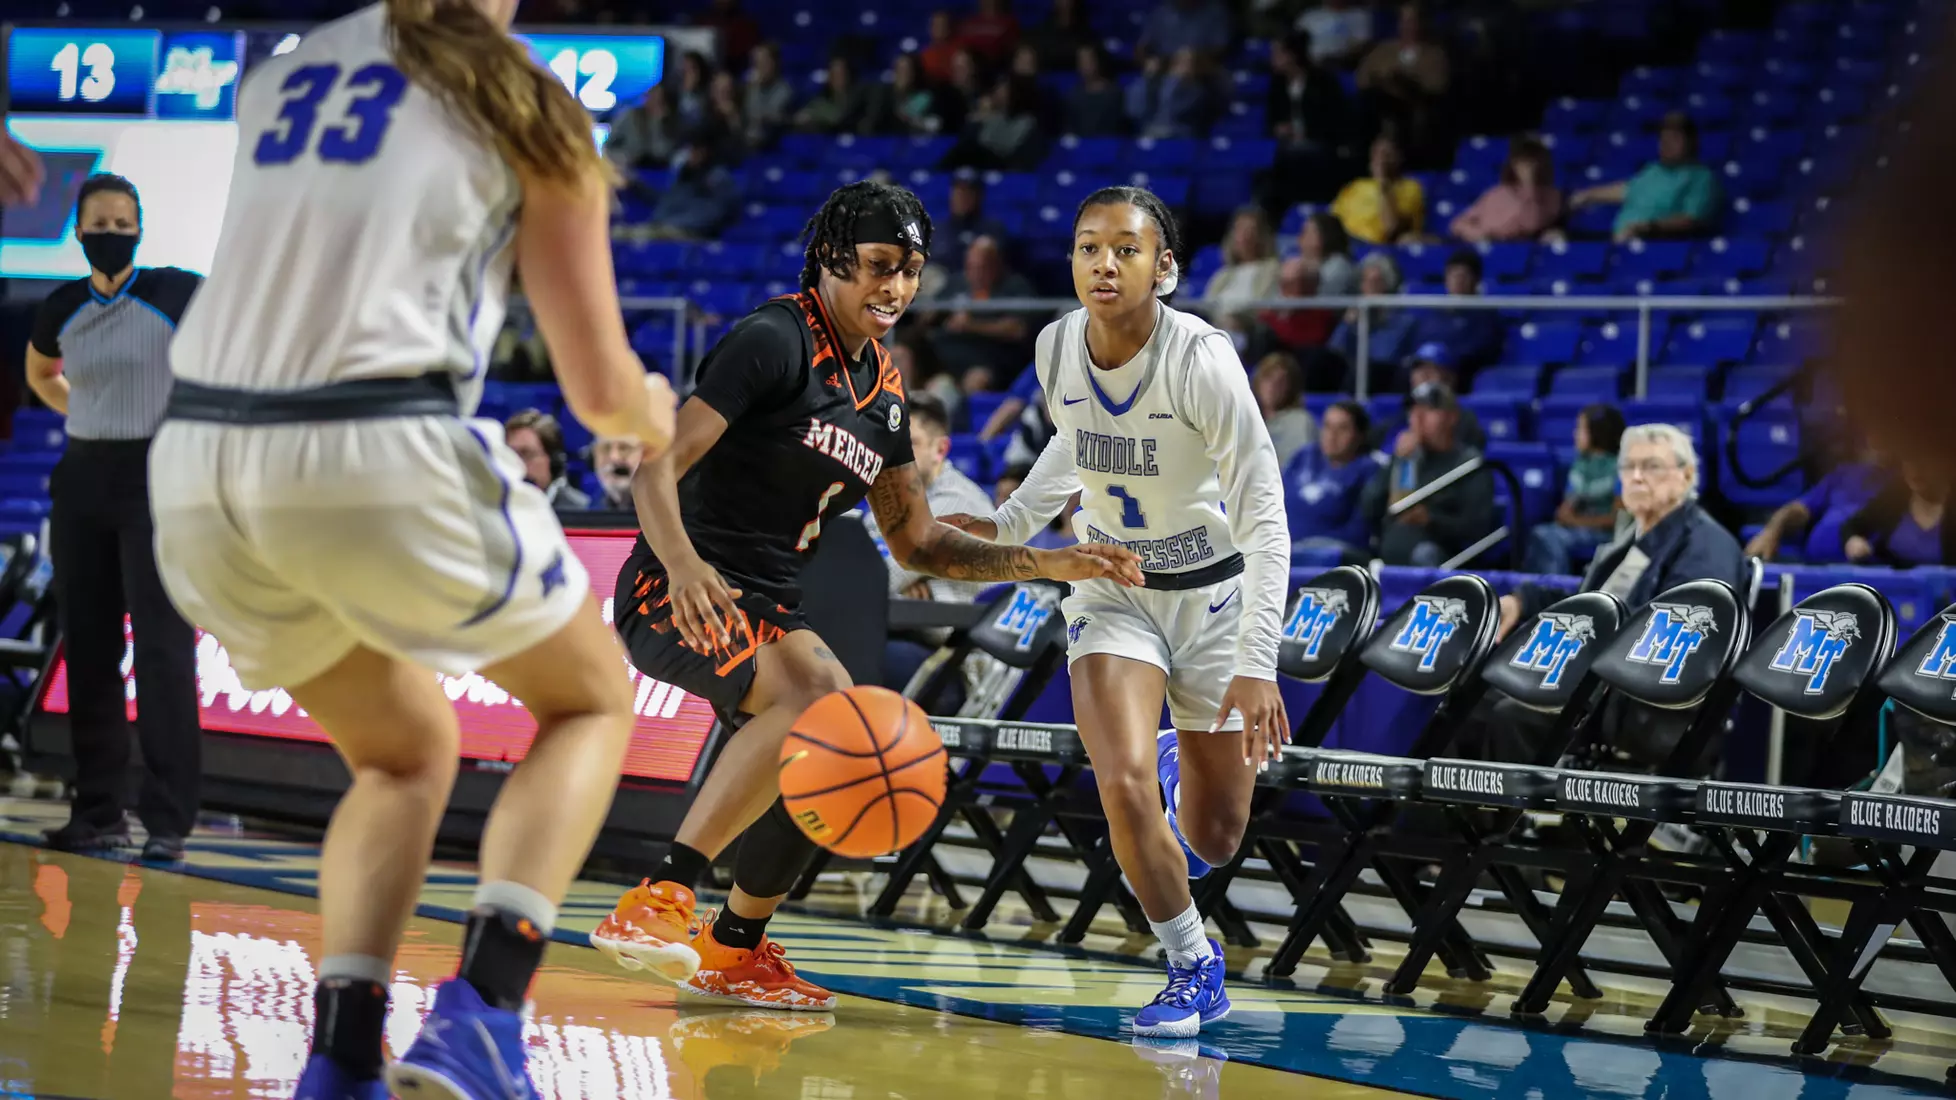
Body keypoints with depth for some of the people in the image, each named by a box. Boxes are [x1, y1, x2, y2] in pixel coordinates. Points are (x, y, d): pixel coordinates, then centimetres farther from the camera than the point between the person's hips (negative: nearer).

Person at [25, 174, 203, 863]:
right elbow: (40, 375, 28)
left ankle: (169, 821, -9)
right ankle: (100, 812, 16)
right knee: (87, 649, 7)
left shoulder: (178, 294, -8)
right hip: (84, 481, 5)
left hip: (159, 478, -5)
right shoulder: (63, 309, 6)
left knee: (162, 648, -10)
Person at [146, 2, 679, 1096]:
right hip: (383, 458, -5)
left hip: (198, 466, 5)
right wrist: (653, 418, 32)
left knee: (407, 751, 27)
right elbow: (600, 387, 8)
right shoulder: (527, 108, 7)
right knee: (592, 702, 21)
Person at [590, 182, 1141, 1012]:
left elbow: (916, 542, 20)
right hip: (678, 592, -10)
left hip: (763, 602, 10)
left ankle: (735, 948, 28)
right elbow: (657, 469, -20)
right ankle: (659, 900, -33)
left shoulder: (882, 389, 14)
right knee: (813, 690, -32)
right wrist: (684, 566, -38)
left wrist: (1044, 565, 9)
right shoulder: (775, 341, -13)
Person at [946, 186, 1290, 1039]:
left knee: (1213, 840, 8)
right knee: (1124, 785, -21)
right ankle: (1193, 965, 2)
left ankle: (1187, 762, 47)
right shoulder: (1057, 347, -11)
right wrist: (1010, 524, 4)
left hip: (1212, 593, -2)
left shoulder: (1202, 359, -26)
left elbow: (1264, 519, -25)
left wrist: (1257, 664, -31)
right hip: (1111, 591, 2)